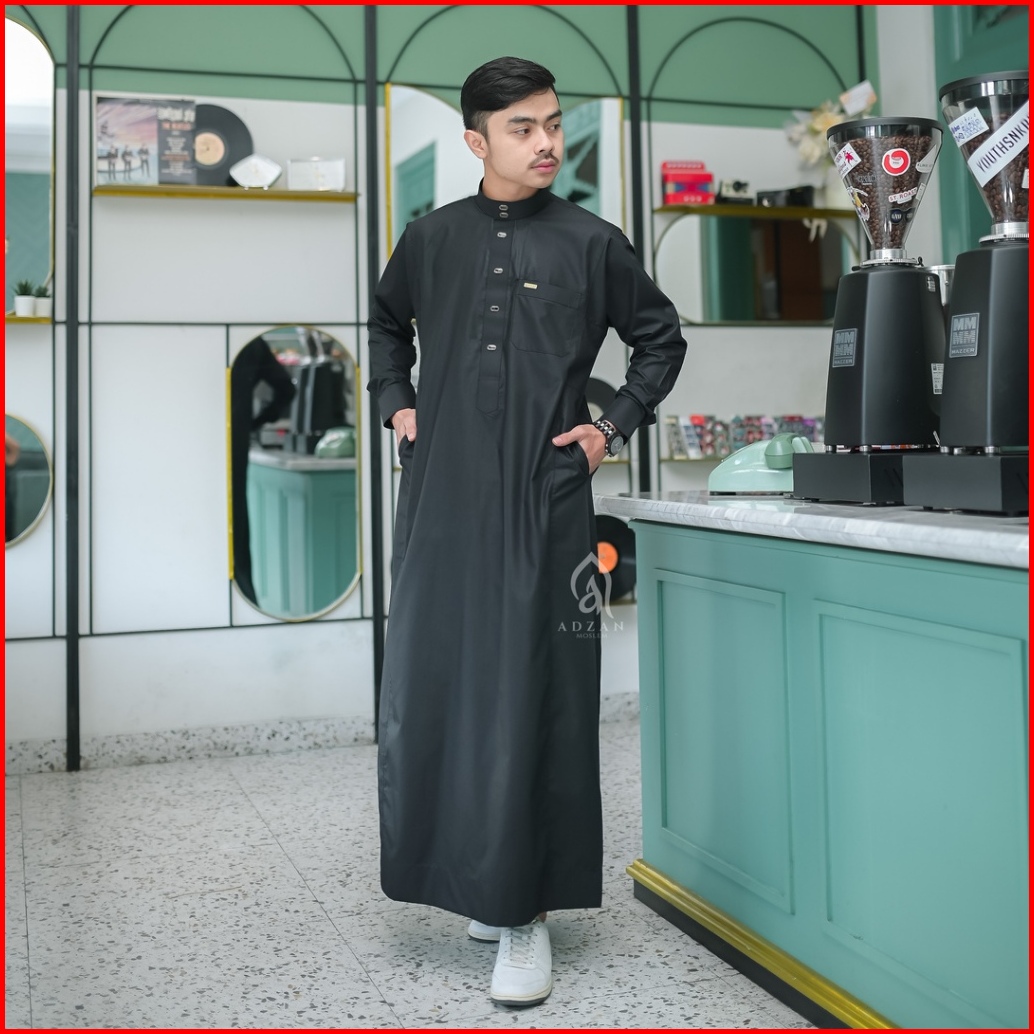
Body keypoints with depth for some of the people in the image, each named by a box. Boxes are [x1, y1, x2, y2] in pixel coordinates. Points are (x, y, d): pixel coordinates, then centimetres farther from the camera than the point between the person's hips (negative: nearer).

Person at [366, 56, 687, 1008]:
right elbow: (388, 325, 28)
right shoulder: (432, 240, 10)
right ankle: (472, 879, 22)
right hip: (442, 499, 3)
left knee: (534, 697, -3)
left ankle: (527, 913, 5)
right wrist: (396, 405, 14)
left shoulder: (591, 243, 3)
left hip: (543, 502, -3)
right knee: (429, 686, 5)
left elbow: (661, 339, 14)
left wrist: (614, 427, 4)